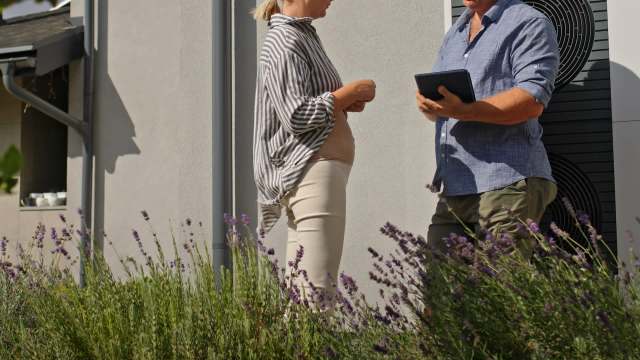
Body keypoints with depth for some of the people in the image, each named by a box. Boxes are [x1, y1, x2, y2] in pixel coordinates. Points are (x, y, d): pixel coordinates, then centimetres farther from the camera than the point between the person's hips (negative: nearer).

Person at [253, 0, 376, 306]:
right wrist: (352, 92, -9)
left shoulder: (302, 36, 20)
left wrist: (345, 103, 10)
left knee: (298, 287, 10)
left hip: (314, 171, 10)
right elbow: (297, 116, -17)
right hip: (313, 169, -10)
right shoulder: (284, 41, -9)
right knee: (316, 288, -13)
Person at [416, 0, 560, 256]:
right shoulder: (454, 34, 23)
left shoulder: (529, 24, 0)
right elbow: (436, 101, 25)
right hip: (453, 187, 7)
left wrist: (461, 111, -24)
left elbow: (533, 101, -15)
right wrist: (428, 104, 0)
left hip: (507, 185, -7)